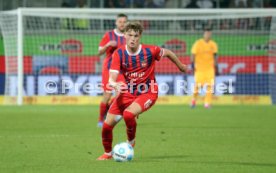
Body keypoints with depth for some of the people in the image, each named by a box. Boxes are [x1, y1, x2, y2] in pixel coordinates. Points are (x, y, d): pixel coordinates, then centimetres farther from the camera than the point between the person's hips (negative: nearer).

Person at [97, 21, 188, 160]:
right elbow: (111, 79, -20)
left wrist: (180, 66, 20)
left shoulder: (149, 51, -17)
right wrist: (115, 85, -45)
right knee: (107, 125, -3)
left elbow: (167, 52, 4)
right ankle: (108, 153, 26)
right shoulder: (119, 54, -14)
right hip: (128, 92, 3)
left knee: (128, 114, -31)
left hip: (147, 93, -3)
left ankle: (131, 142, 0)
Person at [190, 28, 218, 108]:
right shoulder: (198, 43, -4)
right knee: (198, 84, -4)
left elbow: (215, 56, 10)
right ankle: (194, 99, 23)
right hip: (199, 67, -3)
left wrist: (216, 66, 5)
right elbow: (193, 55, -4)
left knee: (209, 85, -7)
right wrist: (192, 64, -12)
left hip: (210, 68, 3)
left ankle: (207, 103, -2)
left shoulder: (213, 44, 5)